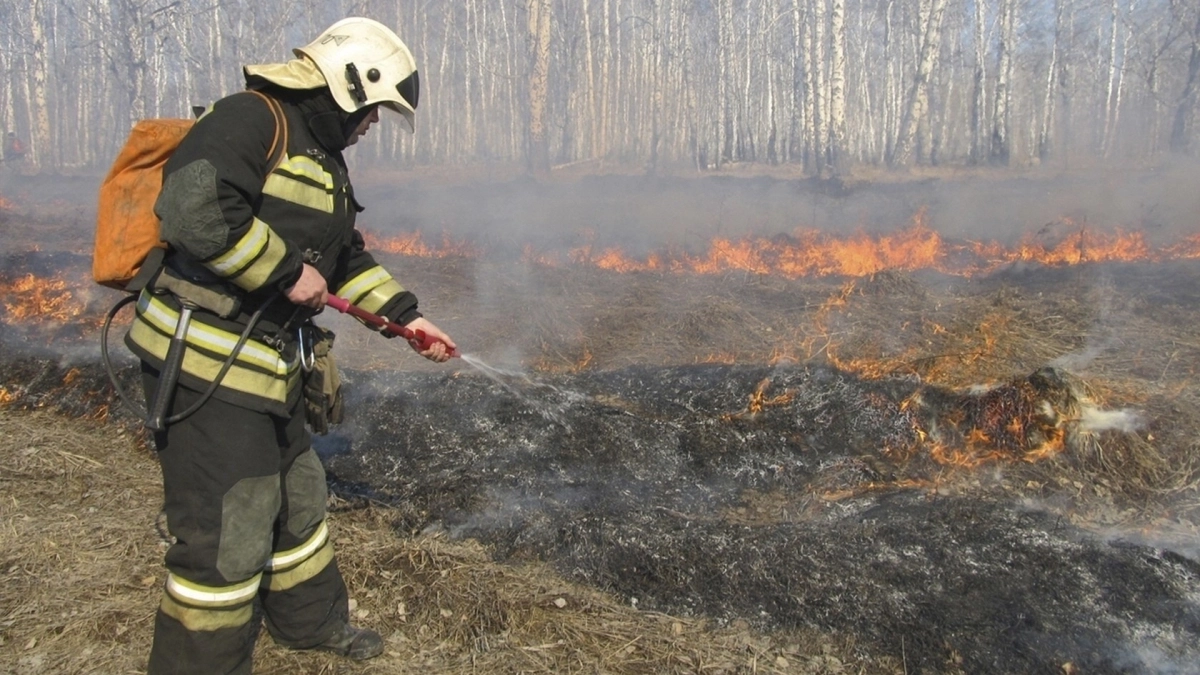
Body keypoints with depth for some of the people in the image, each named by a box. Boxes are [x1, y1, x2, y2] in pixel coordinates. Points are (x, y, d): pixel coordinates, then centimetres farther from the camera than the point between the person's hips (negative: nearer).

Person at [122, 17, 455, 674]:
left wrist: (406, 316, 17)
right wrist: (288, 272, -21)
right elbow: (193, 208, -30)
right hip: (204, 365, -11)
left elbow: (348, 258, 24)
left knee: (297, 495, 23)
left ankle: (312, 620, 44)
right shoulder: (250, 119, -15)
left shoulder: (325, 162, 17)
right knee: (227, 534, -3)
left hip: (266, 367, 11)